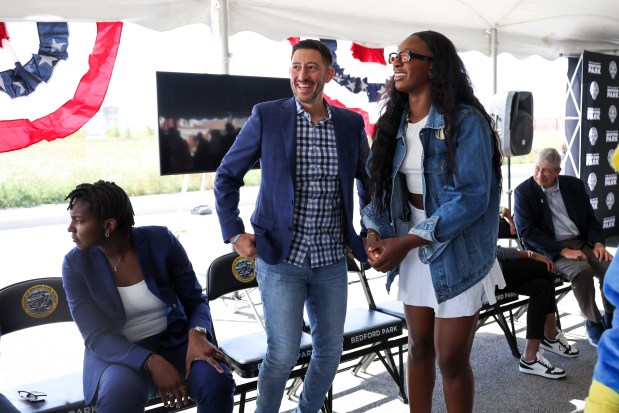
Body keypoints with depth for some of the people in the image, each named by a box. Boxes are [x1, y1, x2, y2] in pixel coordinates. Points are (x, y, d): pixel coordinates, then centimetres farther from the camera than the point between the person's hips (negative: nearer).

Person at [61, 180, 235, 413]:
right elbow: (97, 337, -14)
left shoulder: (161, 241, -10)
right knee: (120, 393, -35)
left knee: (217, 382, -28)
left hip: (174, 341, 1)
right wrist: (151, 362, -29)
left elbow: (195, 300, -1)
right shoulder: (76, 264, -10)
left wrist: (197, 335, -24)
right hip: (116, 352, 0)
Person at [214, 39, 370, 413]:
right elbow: (227, 176, 2)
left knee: (330, 351, 11)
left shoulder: (351, 123, 3)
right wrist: (234, 233, -6)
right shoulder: (266, 116, -5)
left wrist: (369, 233, 11)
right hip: (281, 258, -3)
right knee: (284, 354, -5)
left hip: (332, 260, 3)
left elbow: (369, 182, 18)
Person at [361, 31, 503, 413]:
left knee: (451, 359, 3)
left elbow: (472, 196, -21)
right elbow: (379, 183, 6)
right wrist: (375, 232, -13)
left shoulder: (465, 121, -14)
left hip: (457, 255, -6)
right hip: (413, 252, 6)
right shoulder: (394, 123, 6)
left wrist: (406, 243, -24)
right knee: (419, 347, 17)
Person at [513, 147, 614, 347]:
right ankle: (594, 322, -10)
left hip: (582, 242, 5)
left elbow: (590, 218, 14)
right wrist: (563, 250, -19)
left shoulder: (575, 185, 9)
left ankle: (610, 321, 1)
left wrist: (598, 242, -6)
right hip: (550, 250, -4)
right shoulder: (523, 191, -5)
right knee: (581, 270, -32)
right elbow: (527, 231, -12)